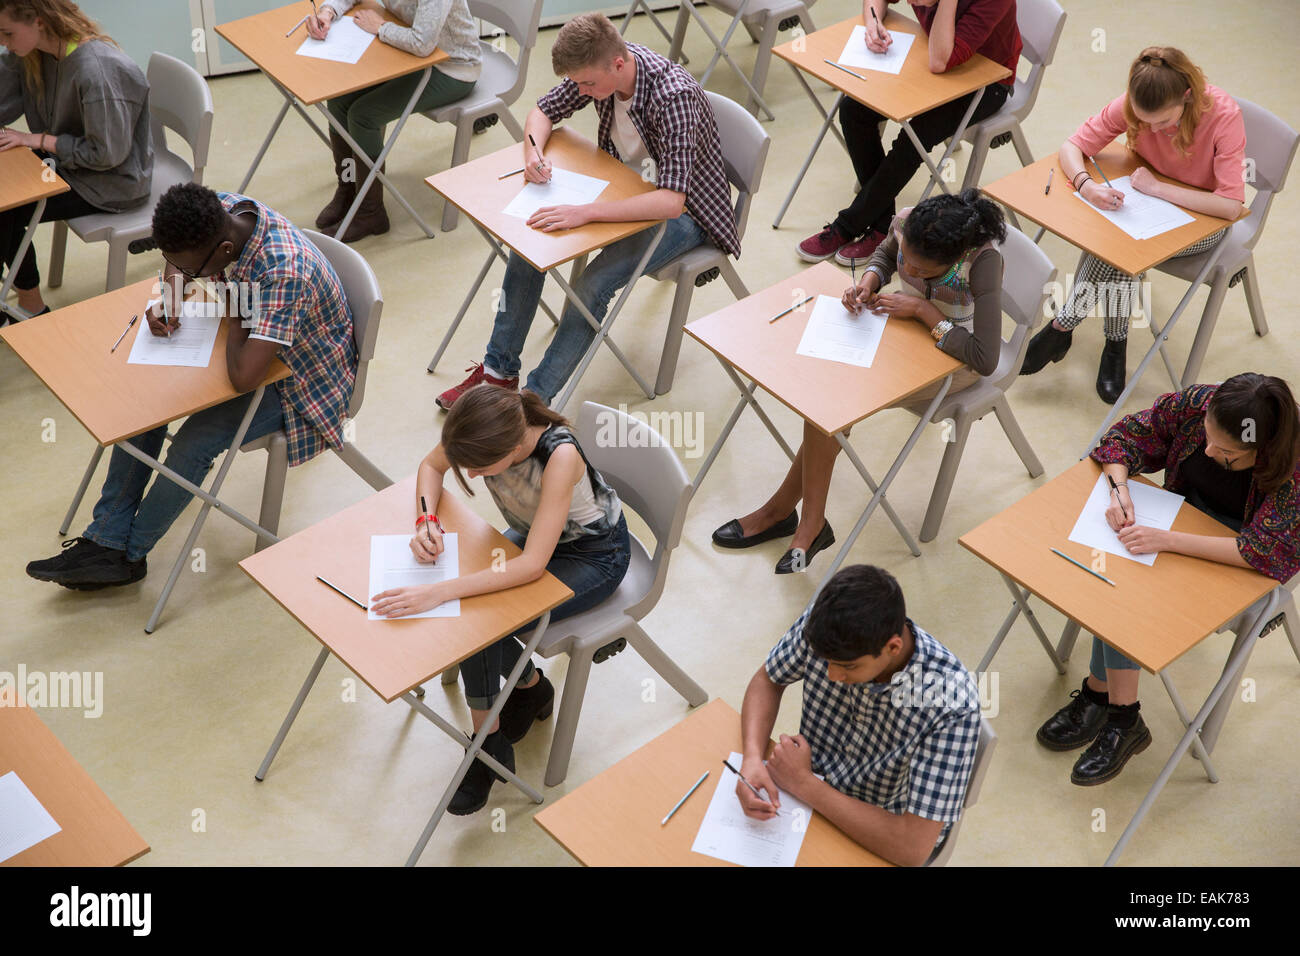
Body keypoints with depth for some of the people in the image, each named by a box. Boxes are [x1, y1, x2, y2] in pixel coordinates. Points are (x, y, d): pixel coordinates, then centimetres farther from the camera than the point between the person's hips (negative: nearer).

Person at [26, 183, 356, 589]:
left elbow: (243, 377, -45)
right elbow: (179, 266, 9)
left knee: (194, 444, -21)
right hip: (248, 340, 8)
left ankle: (129, 553, 4)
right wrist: (168, 303, -12)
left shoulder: (284, 272, -41)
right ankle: (106, 539, 2)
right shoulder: (221, 210, -16)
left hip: (300, 377, -8)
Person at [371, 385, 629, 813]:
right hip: (533, 533, 6)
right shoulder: (483, 427, -23)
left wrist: (439, 592, -46)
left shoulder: (561, 455, -40)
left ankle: (488, 746, -1)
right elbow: (432, 465, -1)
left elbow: (533, 565, -40)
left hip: (595, 554, -6)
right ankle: (530, 685, 9)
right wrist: (426, 519, -21)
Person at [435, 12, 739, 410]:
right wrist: (534, 151, -18)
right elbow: (544, 111, 5)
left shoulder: (675, 97, -35)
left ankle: (534, 399, -13)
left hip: (683, 211, -7)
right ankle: (499, 371, 5)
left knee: (591, 287, -26)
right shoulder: (598, 66, -13)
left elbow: (671, 201, -42)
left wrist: (585, 212, -48)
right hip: (627, 185, 7)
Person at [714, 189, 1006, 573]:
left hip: (955, 358, -6)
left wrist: (924, 310, -31)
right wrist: (869, 281, -14)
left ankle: (781, 508, -5)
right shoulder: (906, 225, -19)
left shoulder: (983, 262, -34)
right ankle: (810, 524, -12)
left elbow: (985, 360, -35)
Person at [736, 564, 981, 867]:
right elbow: (767, 681, -1)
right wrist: (752, 757, -22)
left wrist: (803, 783, -27)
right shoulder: (823, 625, -21)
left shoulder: (950, 706, -34)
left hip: (880, 847, -5)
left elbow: (912, 849, -34)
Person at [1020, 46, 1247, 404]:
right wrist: (1086, 185, -34)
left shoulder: (1224, 115, -29)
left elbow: (1231, 206, -33)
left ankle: (1062, 326, -13)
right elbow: (1071, 147, -12)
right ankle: (1116, 344, -13)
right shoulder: (1131, 104, -19)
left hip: (1204, 217, -4)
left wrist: (1156, 187, -31)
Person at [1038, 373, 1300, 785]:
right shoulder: (1196, 404, -18)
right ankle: (1121, 716, -16)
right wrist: (1120, 490, -24)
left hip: (1240, 561, -5)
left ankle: (1099, 692, -10)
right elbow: (1127, 434, -4)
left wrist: (1167, 539, -38)